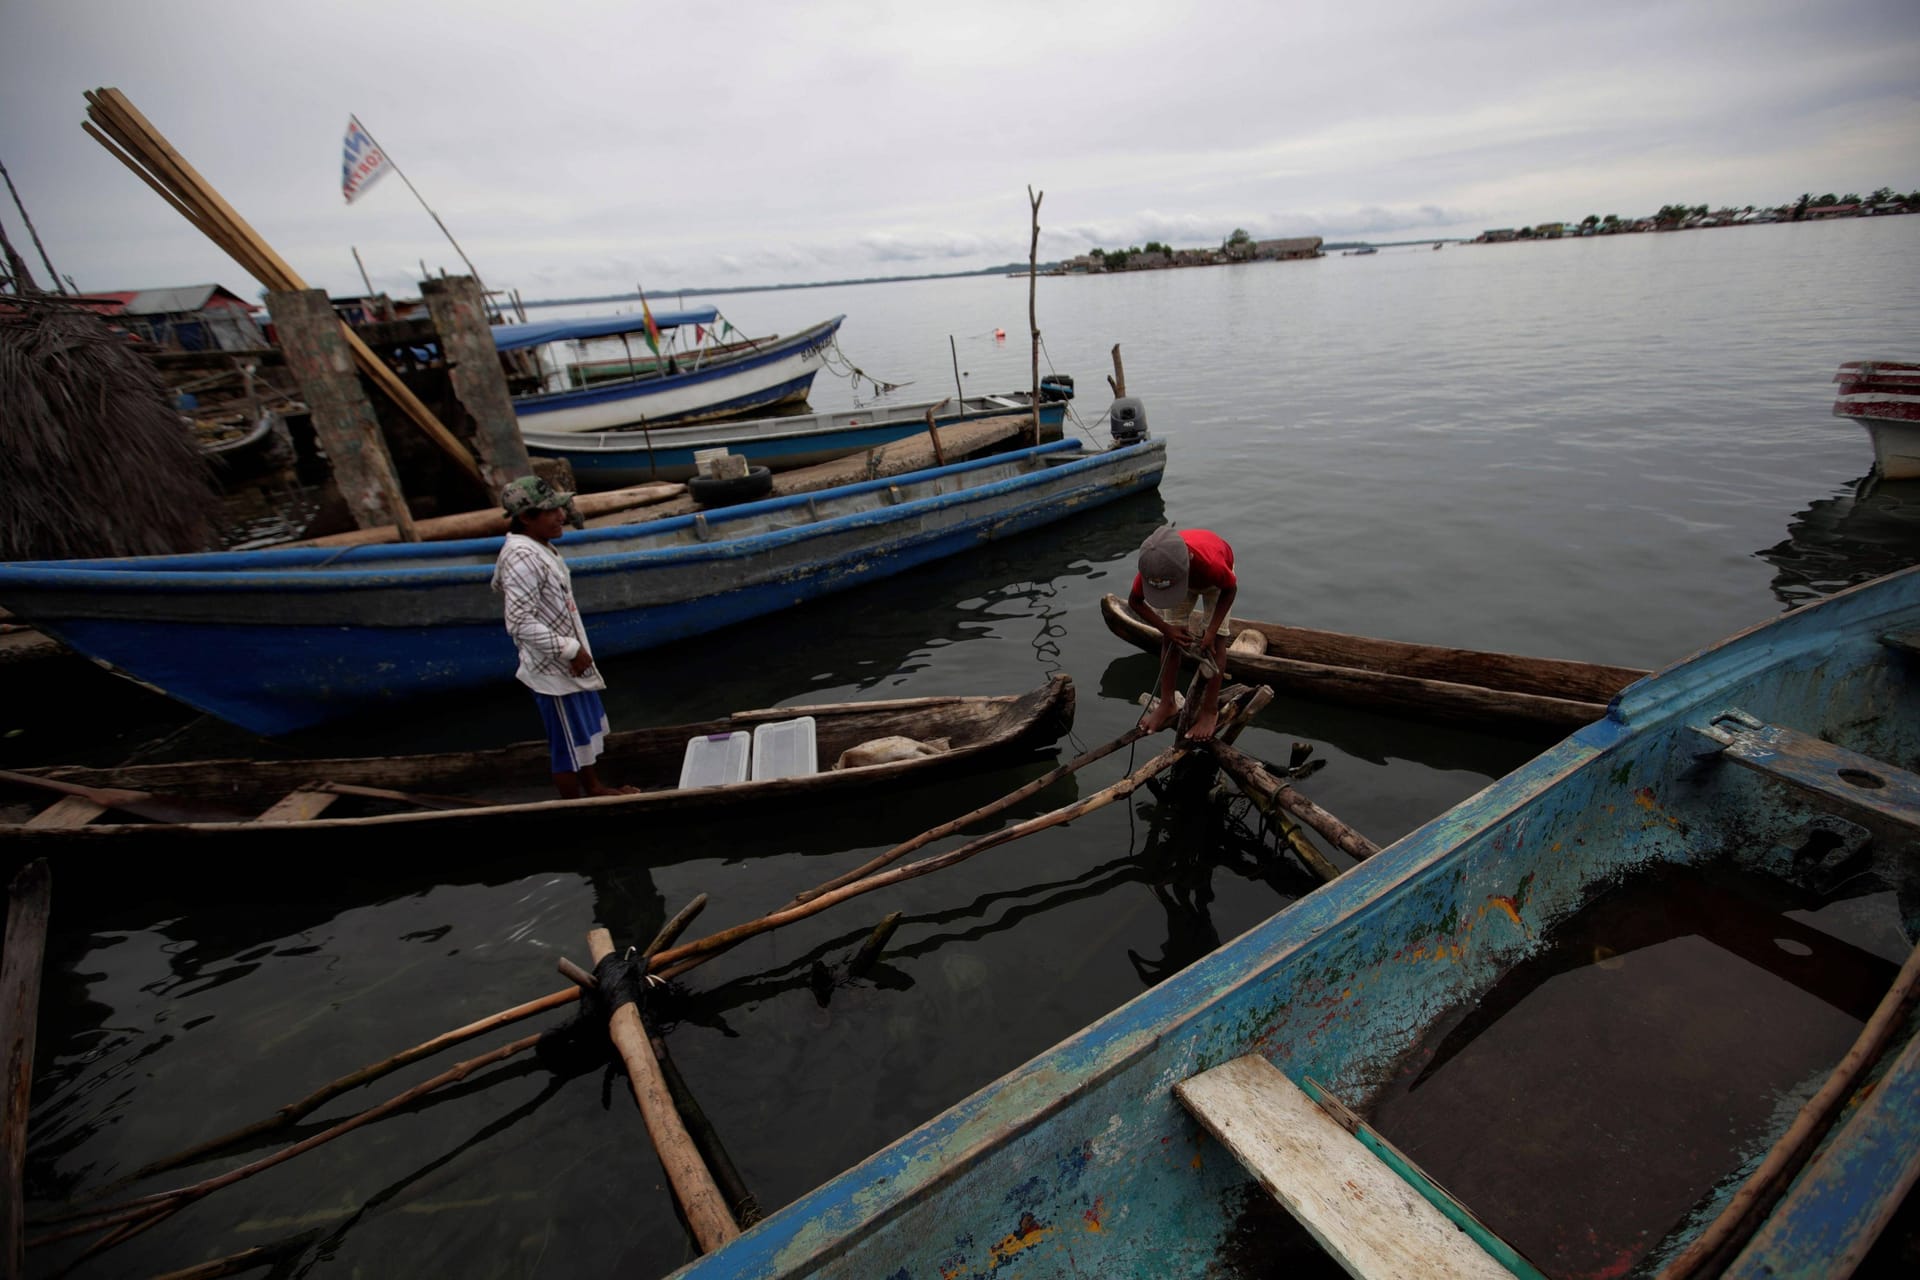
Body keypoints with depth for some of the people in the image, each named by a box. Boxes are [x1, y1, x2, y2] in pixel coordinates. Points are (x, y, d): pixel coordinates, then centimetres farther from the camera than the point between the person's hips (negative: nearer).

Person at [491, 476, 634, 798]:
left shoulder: (537, 546, 5)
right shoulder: (522, 557, -25)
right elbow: (520, 624, -28)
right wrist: (570, 650, -23)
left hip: (566, 662, 10)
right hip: (554, 668, -10)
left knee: (588, 729, 25)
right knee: (570, 743, 6)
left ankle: (594, 788, 44)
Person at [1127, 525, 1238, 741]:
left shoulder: (1211, 562, -48)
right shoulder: (1154, 568, -40)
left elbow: (1230, 589, -23)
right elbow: (1134, 601, -19)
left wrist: (1212, 630, -28)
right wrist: (1166, 628, -29)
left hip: (1215, 580, -2)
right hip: (1180, 576, 2)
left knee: (1216, 641, -9)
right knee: (1170, 639, -5)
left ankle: (1210, 710, 1)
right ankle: (1166, 703, 7)